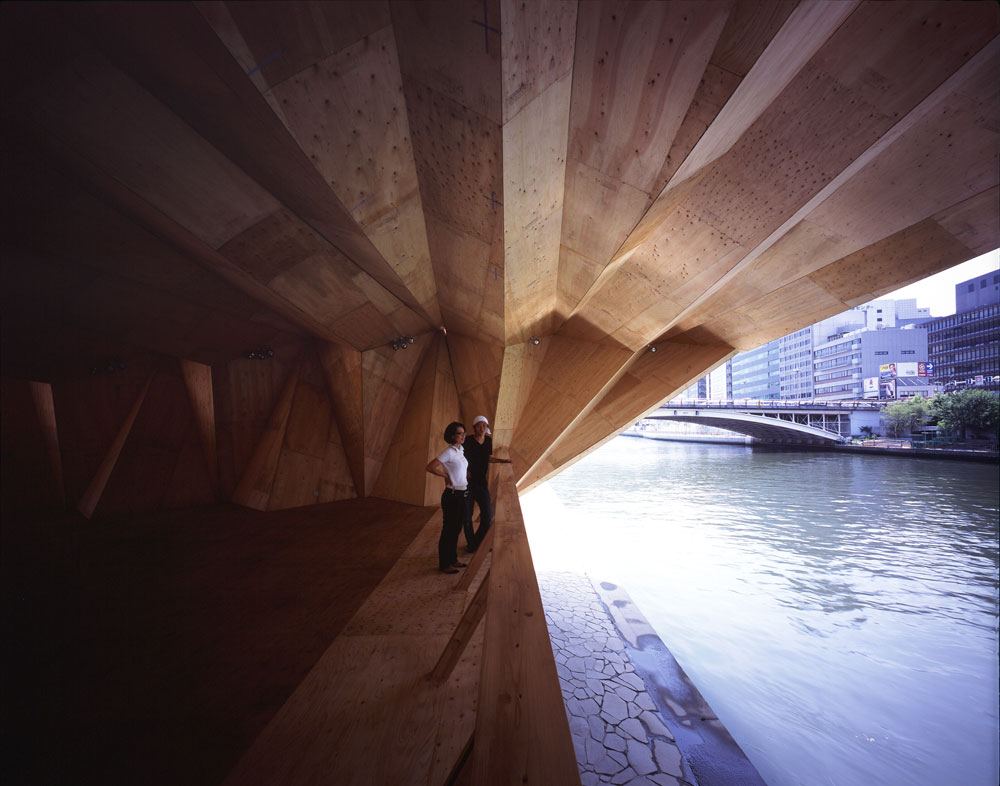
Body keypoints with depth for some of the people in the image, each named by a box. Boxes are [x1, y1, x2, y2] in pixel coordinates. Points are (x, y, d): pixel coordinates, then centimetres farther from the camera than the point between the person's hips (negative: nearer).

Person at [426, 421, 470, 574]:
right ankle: (444, 564, 18)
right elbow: (430, 467, -21)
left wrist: (467, 474, 19)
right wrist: (446, 476, -12)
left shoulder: (461, 451, 9)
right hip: (452, 496, -8)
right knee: (448, 530, 4)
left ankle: (452, 559, 33)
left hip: (463, 495, 8)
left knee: (457, 529, 18)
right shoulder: (449, 452, -16)